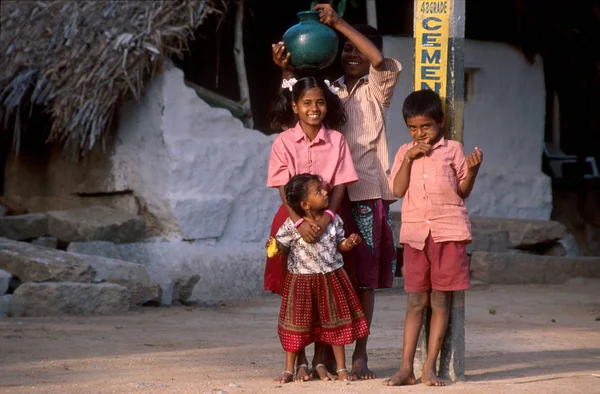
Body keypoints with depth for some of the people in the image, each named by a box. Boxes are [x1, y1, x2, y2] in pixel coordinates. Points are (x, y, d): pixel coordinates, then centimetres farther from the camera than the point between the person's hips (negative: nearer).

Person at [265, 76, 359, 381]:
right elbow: (284, 189, -9)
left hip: (326, 219, 1)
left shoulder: (336, 141, -1)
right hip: (293, 218, -1)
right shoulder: (284, 142, -4)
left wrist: (326, 217, -21)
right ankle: (299, 361, 8)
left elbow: (340, 185, -5)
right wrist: (300, 221, -24)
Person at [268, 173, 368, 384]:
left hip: (331, 278, 3)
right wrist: (273, 245, -28)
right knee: (296, 325, 4)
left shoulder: (333, 220, -3)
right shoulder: (291, 226, -14)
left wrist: (349, 243, -12)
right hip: (302, 280, -3)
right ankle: (289, 370, 17)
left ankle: (342, 368, 19)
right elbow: (281, 245, -6)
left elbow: (339, 244, 8)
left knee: (336, 323, 9)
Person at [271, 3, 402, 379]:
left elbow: (382, 61, -15)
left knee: (364, 277, -1)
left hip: (367, 193, -3)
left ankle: (360, 354, 3)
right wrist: (288, 70, -14)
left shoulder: (377, 90, 4)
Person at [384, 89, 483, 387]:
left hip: (448, 231, -2)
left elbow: (463, 191, 5)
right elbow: (397, 190, -2)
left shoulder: (452, 150, 4)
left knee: (440, 301, 1)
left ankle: (430, 368, 3)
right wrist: (410, 158, -9)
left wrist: (472, 169, -13)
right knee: (415, 302, 2)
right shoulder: (404, 153, 10)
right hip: (415, 233, 2)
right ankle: (406, 368, 1)